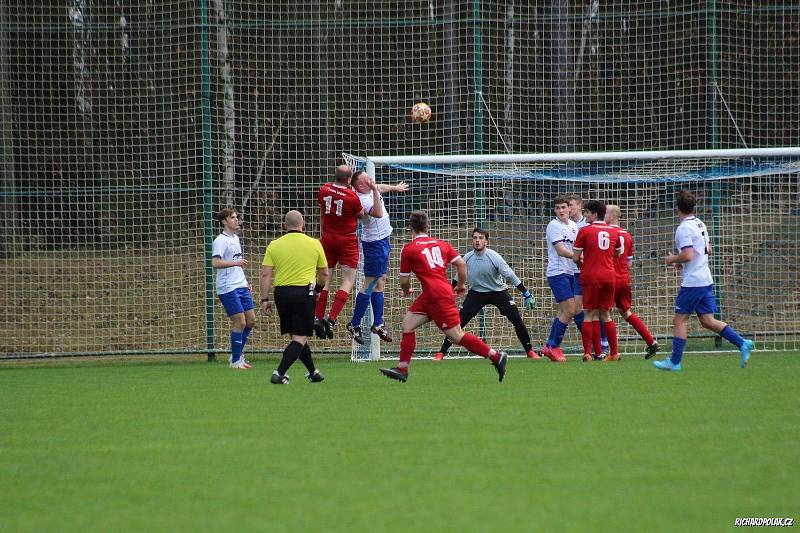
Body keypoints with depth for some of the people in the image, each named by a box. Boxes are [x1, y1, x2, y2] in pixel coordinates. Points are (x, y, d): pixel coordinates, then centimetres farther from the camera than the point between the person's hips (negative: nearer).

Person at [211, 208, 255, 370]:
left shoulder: (236, 238, 17)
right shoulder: (221, 241, -11)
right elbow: (215, 263, -24)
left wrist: (246, 282, 24)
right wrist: (237, 262, -31)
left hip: (241, 286, 9)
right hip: (228, 288, -9)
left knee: (251, 320, 8)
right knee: (240, 322, -9)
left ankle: (237, 355, 20)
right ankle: (235, 361, 1)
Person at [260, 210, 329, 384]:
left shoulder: (274, 245, 3)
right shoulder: (314, 244, 2)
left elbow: (266, 274, -3)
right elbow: (324, 274, 12)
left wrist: (265, 299, 1)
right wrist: (318, 288, 30)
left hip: (281, 293, 3)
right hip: (304, 292, -3)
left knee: (296, 336, 17)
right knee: (300, 338, -1)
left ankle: (312, 372, 28)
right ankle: (279, 373, -16)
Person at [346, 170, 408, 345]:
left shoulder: (372, 190, 3)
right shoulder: (363, 200, -25)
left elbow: (381, 187, 28)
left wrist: (396, 187, 45)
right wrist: (375, 190, -45)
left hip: (382, 240, 10)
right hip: (374, 243, -10)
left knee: (380, 282, 12)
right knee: (370, 284, -6)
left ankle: (378, 324, 18)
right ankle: (355, 325, -1)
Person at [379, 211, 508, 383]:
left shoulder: (408, 249, -2)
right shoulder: (441, 244, 13)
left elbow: (404, 280, 4)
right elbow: (461, 264, 7)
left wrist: (406, 290, 27)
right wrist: (461, 285, 23)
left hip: (438, 296, -8)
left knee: (457, 337, -4)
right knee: (407, 324, 10)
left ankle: (496, 357, -5)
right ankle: (402, 370, 7)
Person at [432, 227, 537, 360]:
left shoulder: (494, 257, -20)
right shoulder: (467, 258, -12)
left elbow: (510, 276, -16)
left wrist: (526, 294, -16)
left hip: (498, 291, -1)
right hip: (476, 293, 1)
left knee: (517, 320, -10)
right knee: (459, 322, -10)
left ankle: (529, 351, 5)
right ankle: (441, 352, -1)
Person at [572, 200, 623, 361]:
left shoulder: (585, 231, -5)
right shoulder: (613, 231, 8)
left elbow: (576, 258, -3)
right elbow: (618, 253, 23)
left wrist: (581, 261, 18)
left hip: (591, 277, -4)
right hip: (609, 276, 4)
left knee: (590, 314, 2)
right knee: (605, 314, 11)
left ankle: (587, 352, -3)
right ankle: (614, 352, 8)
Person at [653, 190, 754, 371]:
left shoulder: (683, 228, -15)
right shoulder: (700, 224, 13)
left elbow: (687, 255, -23)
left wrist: (673, 259, -4)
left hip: (692, 282, -8)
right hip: (706, 280, 8)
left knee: (679, 320, -1)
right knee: (708, 321, 8)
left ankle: (675, 361, 1)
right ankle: (742, 343, -2)